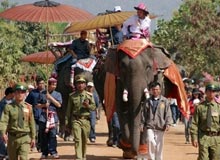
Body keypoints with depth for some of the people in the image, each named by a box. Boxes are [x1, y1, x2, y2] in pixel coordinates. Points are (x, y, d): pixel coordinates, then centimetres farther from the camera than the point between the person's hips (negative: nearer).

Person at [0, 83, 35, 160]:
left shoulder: (28, 107, 3)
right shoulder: (9, 107, -3)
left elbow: (32, 122, 8)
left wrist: (33, 137, 8)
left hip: (25, 137, 0)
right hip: (12, 137, 0)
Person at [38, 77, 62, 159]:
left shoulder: (57, 94, 10)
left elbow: (59, 105, -2)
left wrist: (50, 97, -6)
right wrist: (43, 105, -10)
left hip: (53, 117, -1)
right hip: (43, 116, 1)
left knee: (52, 135, -8)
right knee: (43, 135, 1)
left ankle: (53, 152, -2)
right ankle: (44, 152, 9)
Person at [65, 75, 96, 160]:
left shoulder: (89, 95, 8)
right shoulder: (72, 96, 6)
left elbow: (93, 106, 8)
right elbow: (69, 109, 8)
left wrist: (88, 106, -14)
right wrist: (67, 121, 5)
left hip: (86, 120, 2)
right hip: (76, 120, -2)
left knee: (84, 140, 9)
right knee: (77, 139, -13)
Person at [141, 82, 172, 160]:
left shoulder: (165, 101, 4)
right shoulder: (148, 101, 9)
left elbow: (168, 113, 1)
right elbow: (144, 113, 13)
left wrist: (168, 123, -9)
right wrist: (142, 123, 8)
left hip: (160, 126, 0)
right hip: (150, 126, 0)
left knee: (159, 144, 4)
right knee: (150, 141, -16)